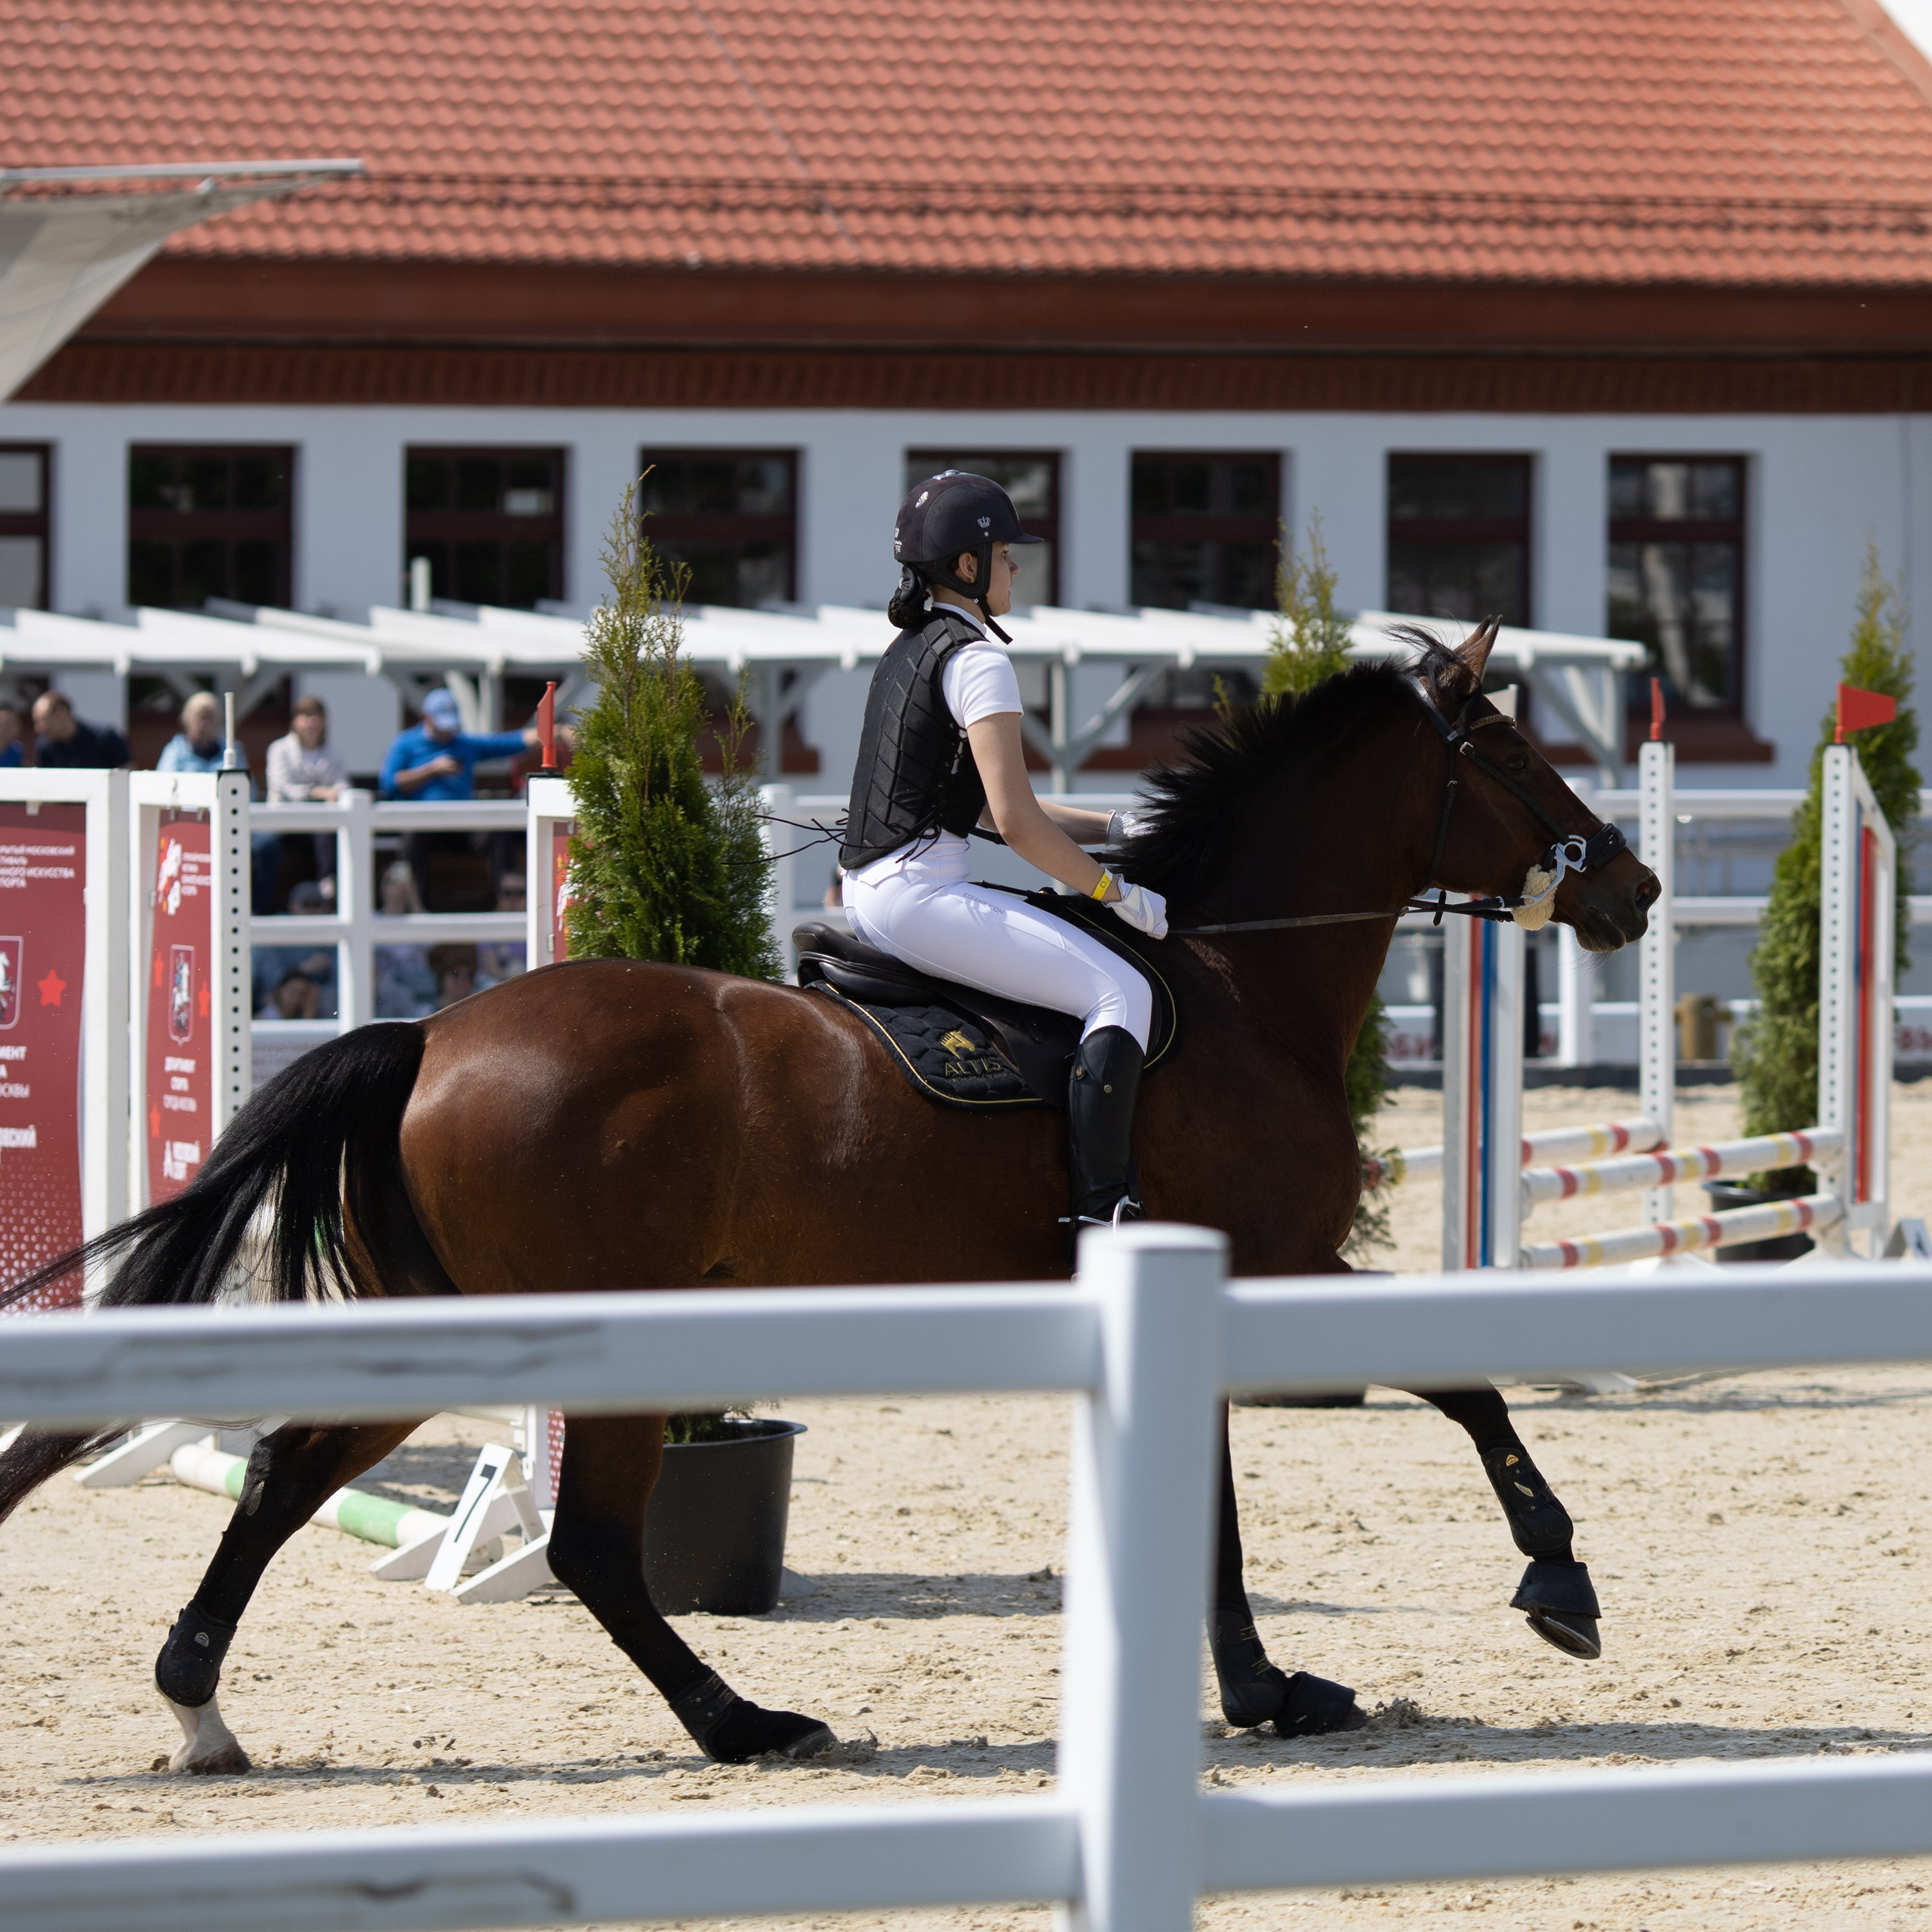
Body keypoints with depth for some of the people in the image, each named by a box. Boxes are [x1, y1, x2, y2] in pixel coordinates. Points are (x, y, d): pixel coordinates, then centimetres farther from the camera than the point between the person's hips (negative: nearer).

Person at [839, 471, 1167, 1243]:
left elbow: (993, 807, 24)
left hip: (866, 893, 11)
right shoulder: (977, 660, -11)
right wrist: (1117, 892, -6)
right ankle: (1102, 1209, -22)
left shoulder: (908, 650, 19)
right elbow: (1016, 822, -17)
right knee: (1121, 991, -13)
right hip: (919, 896, -11)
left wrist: (1117, 827, 19)